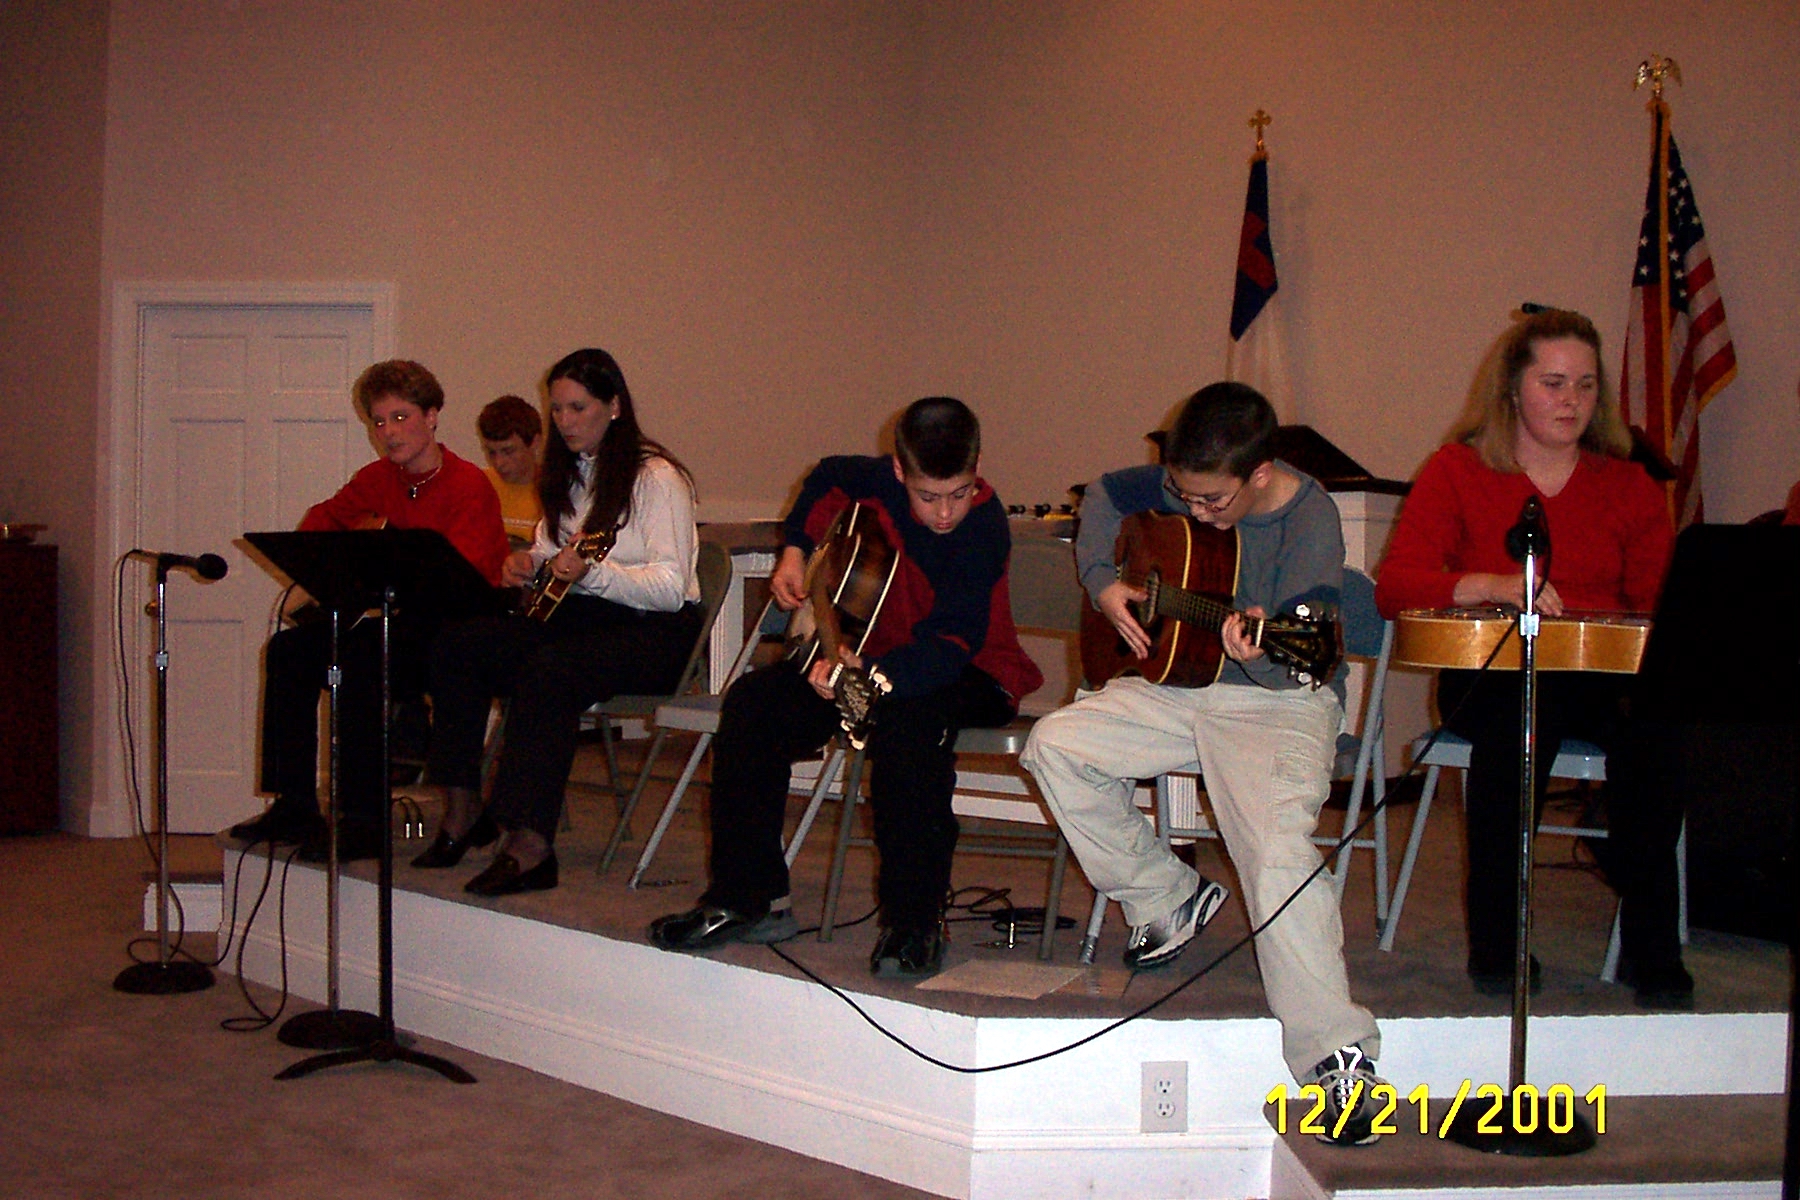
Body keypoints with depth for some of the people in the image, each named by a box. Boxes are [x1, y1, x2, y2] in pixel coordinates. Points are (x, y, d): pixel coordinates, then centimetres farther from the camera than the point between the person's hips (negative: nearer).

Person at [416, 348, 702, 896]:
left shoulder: (656, 477, -8)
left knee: (548, 668, -36)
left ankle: (530, 845, -37)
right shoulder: (565, 475, 15)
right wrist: (528, 564, -1)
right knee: (457, 644, -14)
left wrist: (591, 572, -31)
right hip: (579, 615, 8)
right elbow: (552, 560, 24)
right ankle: (462, 812, -11)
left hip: (654, 630, -7)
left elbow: (671, 588, -16)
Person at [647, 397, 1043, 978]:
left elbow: (947, 650, -36)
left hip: (970, 673, -6)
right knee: (751, 704, -10)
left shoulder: (983, 532, -27)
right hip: (877, 651, 7)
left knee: (906, 718, -40)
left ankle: (915, 922, -29)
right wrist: (795, 550, 5)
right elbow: (827, 477, 17)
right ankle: (747, 898, -1)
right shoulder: (881, 482, -10)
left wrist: (868, 675, -50)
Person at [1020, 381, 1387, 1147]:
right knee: (1055, 743, -8)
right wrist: (1102, 581, 2)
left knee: (1279, 854, -29)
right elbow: (1106, 494, 19)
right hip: (1179, 684, 7)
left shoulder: (1310, 520, -18)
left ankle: (1339, 1058, -21)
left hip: (1280, 701, -7)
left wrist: (1260, 647, -46)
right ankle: (1169, 900, 7)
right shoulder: (1185, 485, 0)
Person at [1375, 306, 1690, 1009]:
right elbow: (1391, 587, -5)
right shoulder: (1458, 471, 8)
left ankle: (1652, 948, -23)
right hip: (1489, 673, -2)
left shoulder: (1631, 488, 17)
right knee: (1515, 712, -38)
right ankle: (1496, 944, -23)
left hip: (1607, 675, 2)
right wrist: (1492, 586, -23)